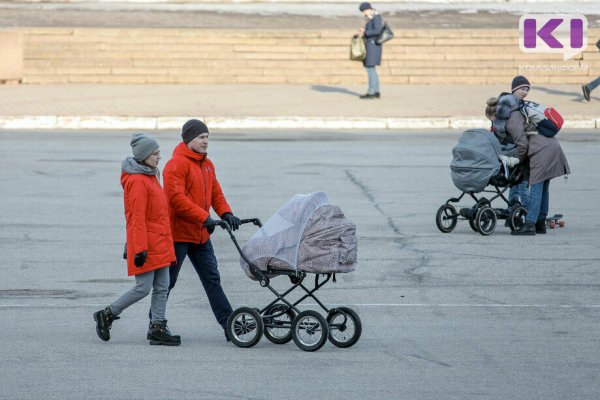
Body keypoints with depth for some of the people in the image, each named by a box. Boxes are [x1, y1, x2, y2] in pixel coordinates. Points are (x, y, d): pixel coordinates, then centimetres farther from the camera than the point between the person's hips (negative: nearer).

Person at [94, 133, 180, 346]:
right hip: (146, 243, -9)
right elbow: (137, 217, -19)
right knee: (143, 288, -6)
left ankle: (158, 328, 9)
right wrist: (140, 248, -21)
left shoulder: (149, 177, 16)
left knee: (162, 287, 6)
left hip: (159, 243, 9)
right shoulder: (137, 181, -15)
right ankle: (106, 315, 8)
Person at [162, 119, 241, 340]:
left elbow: (215, 193, 16)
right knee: (167, 282, 1)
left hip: (201, 235, 8)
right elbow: (176, 197, -24)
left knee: (212, 280, 5)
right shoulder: (177, 164, -15)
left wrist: (226, 213, -5)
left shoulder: (207, 164, 14)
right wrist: (205, 218, -28)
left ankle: (229, 325, 4)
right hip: (178, 233, -8)